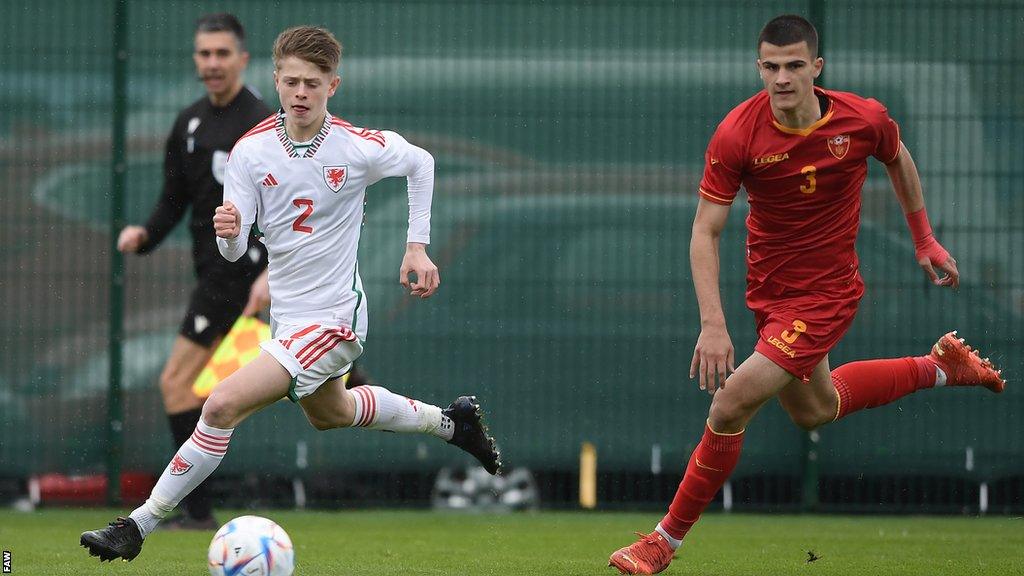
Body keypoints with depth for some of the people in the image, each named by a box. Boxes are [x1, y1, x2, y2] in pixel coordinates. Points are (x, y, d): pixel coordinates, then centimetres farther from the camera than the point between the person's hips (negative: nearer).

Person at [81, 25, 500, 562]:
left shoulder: (358, 146, -16)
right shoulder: (250, 151, -9)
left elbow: (421, 163, 6)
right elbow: (235, 251, -7)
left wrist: (417, 247, 4)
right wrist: (229, 232, -31)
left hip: (332, 318, -7)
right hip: (285, 313, 7)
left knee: (223, 405, -20)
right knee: (329, 413, 32)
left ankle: (140, 523, -12)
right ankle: (449, 421, 53)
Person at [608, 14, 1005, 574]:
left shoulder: (865, 119, -18)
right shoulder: (736, 134, -19)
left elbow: (898, 160, 7)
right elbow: (705, 231, -16)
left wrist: (924, 240, 15)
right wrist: (712, 324, -26)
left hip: (825, 293, -4)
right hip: (768, 292, 4)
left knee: (731, 405, -16)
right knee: (813, 410, 26)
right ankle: (941, 367, 47)